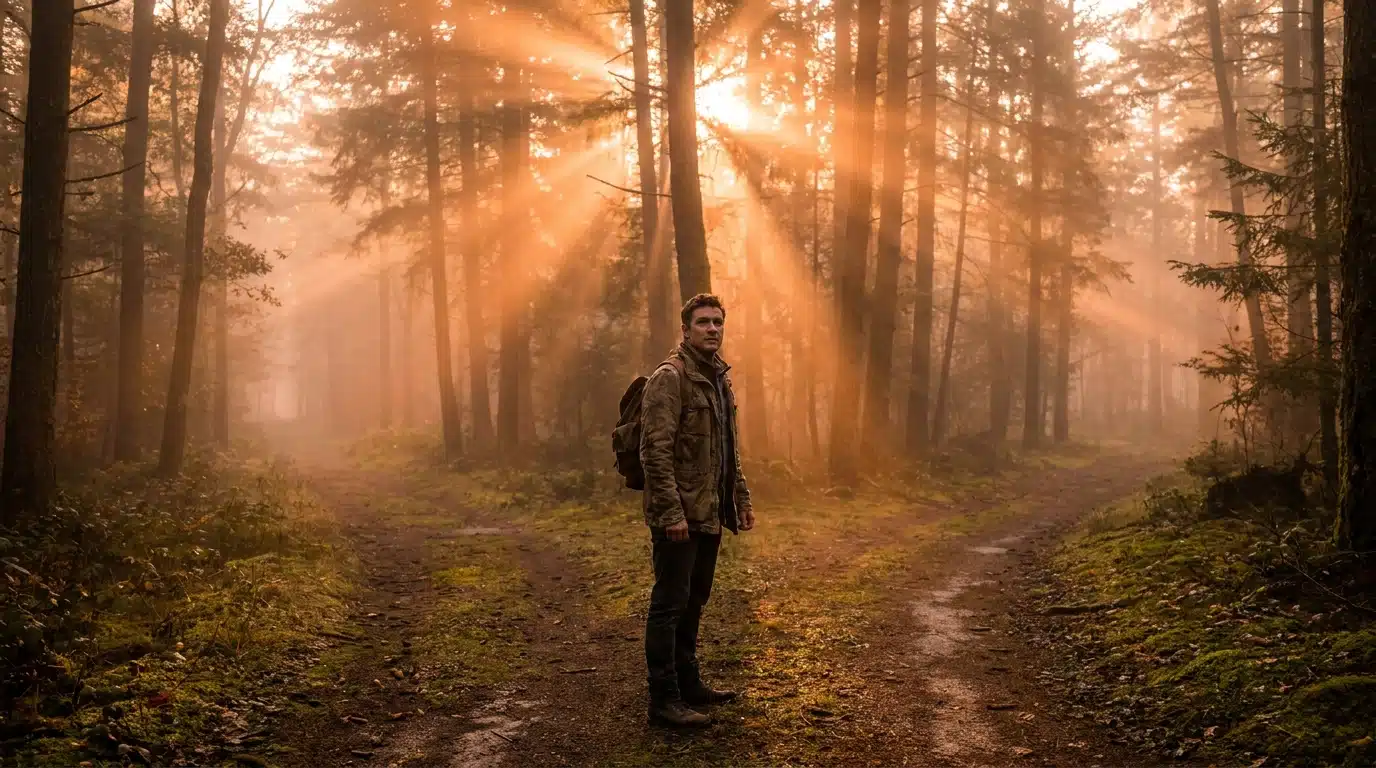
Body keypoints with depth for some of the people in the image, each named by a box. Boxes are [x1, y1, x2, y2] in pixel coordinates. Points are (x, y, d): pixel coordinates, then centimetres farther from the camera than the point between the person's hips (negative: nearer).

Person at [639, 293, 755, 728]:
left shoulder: (719, 378, 15)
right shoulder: (670, 378, -13)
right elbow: (655, 451, -20)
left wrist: (741, 499, 18)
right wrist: (672, 512, -24)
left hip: (710, 513, 9)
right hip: (679, 516, -9)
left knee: (694, 602, 17)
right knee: (669, 606, -2)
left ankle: (688, 683, 29)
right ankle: (663, 700, 6)